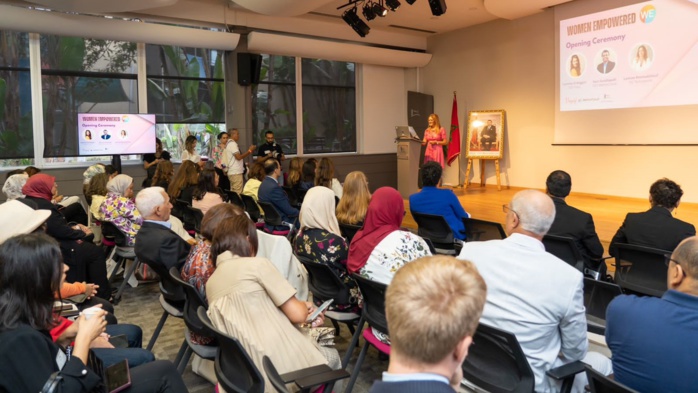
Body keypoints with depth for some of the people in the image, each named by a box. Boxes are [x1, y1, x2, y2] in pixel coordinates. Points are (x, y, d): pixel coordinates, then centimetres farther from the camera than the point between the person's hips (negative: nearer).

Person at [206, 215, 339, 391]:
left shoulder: (210, 283, 10)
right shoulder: (257, 264, -11)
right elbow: (298, 314, -10)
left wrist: (303, 309, 17)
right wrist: (305, 306, 13)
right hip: (280, 363, -7)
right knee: (331, 356, 26)